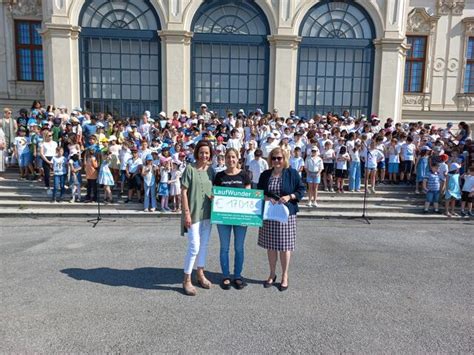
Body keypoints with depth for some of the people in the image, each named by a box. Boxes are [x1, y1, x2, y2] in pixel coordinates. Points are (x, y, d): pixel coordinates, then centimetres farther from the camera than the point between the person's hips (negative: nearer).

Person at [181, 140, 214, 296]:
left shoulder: (211, 170, 6)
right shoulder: (190, 169, -9)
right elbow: (183, 192, -11)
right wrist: (187, 212, -15)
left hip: (207, 213, 6)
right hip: (193, 213, -6)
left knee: (204, 245, 15)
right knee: (194, 246, -5)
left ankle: (201, 275, 32)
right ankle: (187, 280, 11)